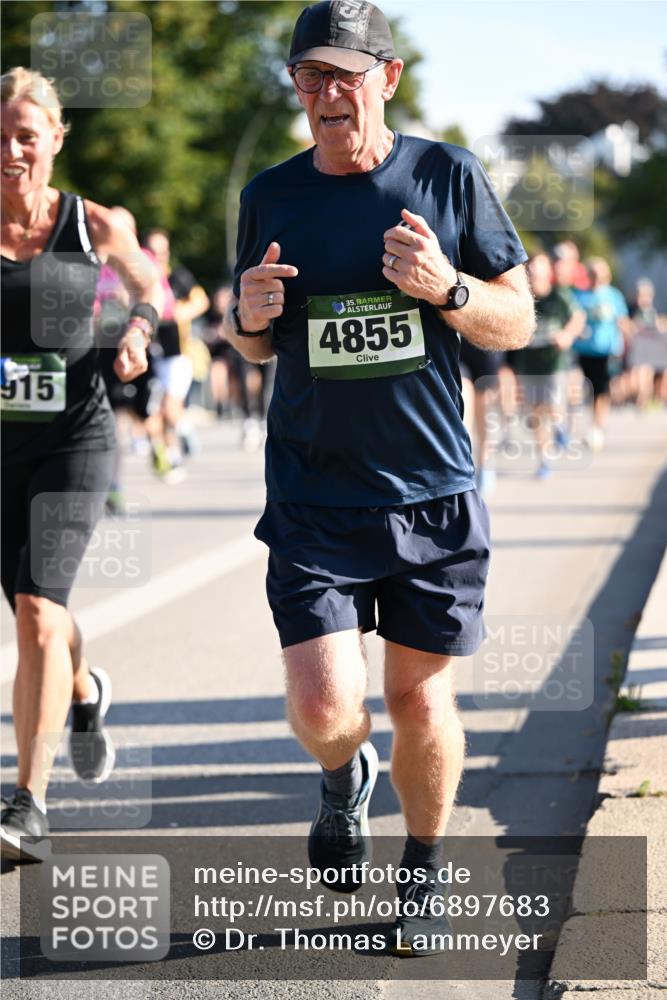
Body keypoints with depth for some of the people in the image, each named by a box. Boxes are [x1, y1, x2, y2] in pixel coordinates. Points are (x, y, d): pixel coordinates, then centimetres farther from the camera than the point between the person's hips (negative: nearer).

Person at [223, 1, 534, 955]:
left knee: (421, 703, 6)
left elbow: (518, 321, 3)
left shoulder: (448, 177, -1)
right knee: (325, 713, -10)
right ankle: (343, 779, 26)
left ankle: (425, 865, 32)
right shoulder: (270, 196, 4)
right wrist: (248, 316, -7)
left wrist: (446, 288, -17)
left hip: (434, 493, 0)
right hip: (313, 496, 1)